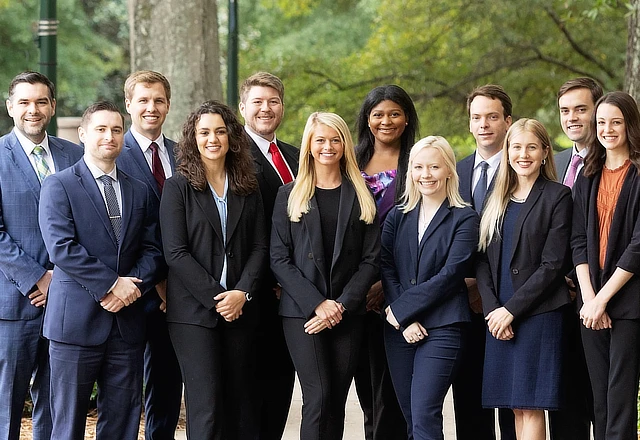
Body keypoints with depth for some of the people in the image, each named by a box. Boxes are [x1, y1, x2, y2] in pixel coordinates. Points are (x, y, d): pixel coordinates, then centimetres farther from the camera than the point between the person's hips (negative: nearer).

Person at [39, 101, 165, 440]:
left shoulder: (139, 192, 16)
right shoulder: (59, 186, -1)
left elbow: (152, 250, 10)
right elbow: (61, 247, -12)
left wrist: (133, 287, -9)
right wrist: (112, 284, -15)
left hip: (127, 323, 5)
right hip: (76, 321, -5)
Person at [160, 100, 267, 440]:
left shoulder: (247, 189, 11)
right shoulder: (178, 187, 0)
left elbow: (259, 247, 7)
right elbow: (176, 253, -7)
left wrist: (242, 292, -9)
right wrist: (216, 297, -13)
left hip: (240, 309, 4)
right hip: (194, 310, -4)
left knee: (241, 405, 4)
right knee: (206, 406, -7)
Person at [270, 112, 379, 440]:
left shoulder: (361, 197, 10)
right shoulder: (289, 196, 6)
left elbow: (370, 259, 5)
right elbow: (279, 259, 0)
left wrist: (341, 305, -9)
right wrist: (317, 304, -12)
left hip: (347, 313, 2)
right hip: (302, 312, -2)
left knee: (337, 401, 2)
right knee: (318, 397, -13)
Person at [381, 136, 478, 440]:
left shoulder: (464, 219, 1)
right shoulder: (397, 217, 14)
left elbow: (449, 275, -9)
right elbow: (386, 270, 4)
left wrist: (400, 309, -10)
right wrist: (405, 321, -10)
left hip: (443, 328, -5)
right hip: (400, 329, 5)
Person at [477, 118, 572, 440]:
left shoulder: (557, 197, -3)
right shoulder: (497, 199, 15)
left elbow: (553, 264, -9)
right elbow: (484, 259, 10)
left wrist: (511, 310, -12)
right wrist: (492, 308, -5)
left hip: (538, 313, -5)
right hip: (499, 316, 5)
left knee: (531, 405, -7)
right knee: (516, 407, 6)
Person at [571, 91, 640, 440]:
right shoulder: (588, 176, 13)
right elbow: (579, 240, 8)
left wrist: (604, 297, -11)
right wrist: (588, 296, -4)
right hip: (592, 303, 5)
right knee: (599, 399, 6)